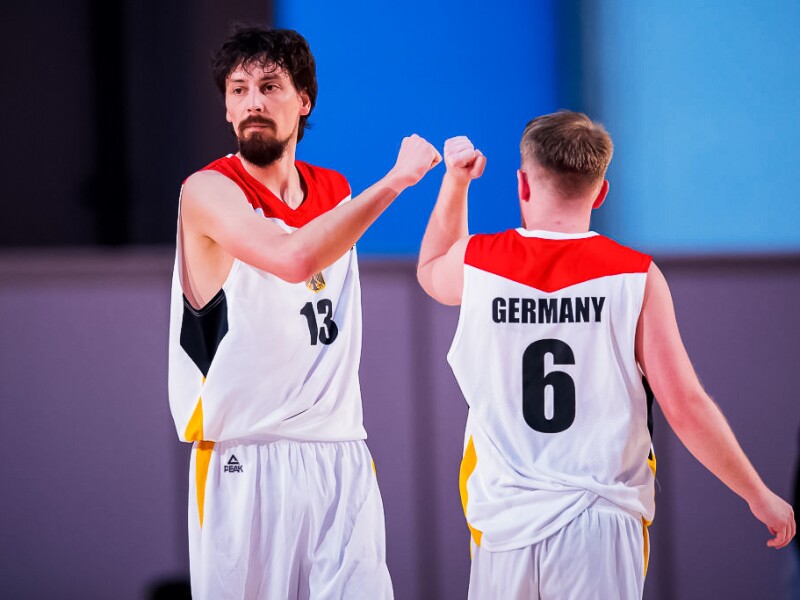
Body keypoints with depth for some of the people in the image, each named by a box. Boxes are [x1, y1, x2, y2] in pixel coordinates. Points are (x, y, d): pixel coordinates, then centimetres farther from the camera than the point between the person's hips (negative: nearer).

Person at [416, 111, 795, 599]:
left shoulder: (476, 262, 1)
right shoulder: (636, 277, -6)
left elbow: (430, 272, 28)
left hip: (506, 522, 2)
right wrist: (760, 496, 4)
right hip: (600, 522, -2)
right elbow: (686, 407, -6)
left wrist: (455, 182, 34)